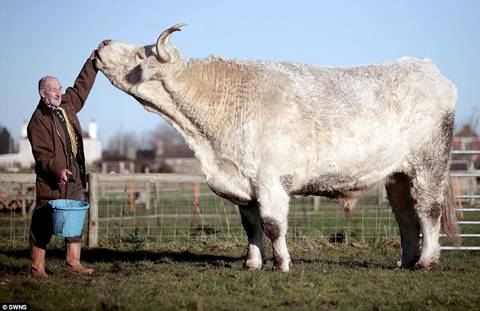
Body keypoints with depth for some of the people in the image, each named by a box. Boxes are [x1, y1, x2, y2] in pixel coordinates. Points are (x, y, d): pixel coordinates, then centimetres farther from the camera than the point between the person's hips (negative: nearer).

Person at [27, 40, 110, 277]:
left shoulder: (67, 105, 11)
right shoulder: (38, 120, -11)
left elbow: (82, 86, 24)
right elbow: (41, 153, -17)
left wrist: (94, 60, 22)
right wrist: (57, 169, -30)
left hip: (75, 179, 8)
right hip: (51, 181, -8)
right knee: (43, 223, -2)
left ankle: (73, 263, 13)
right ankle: (36, 266, 3)